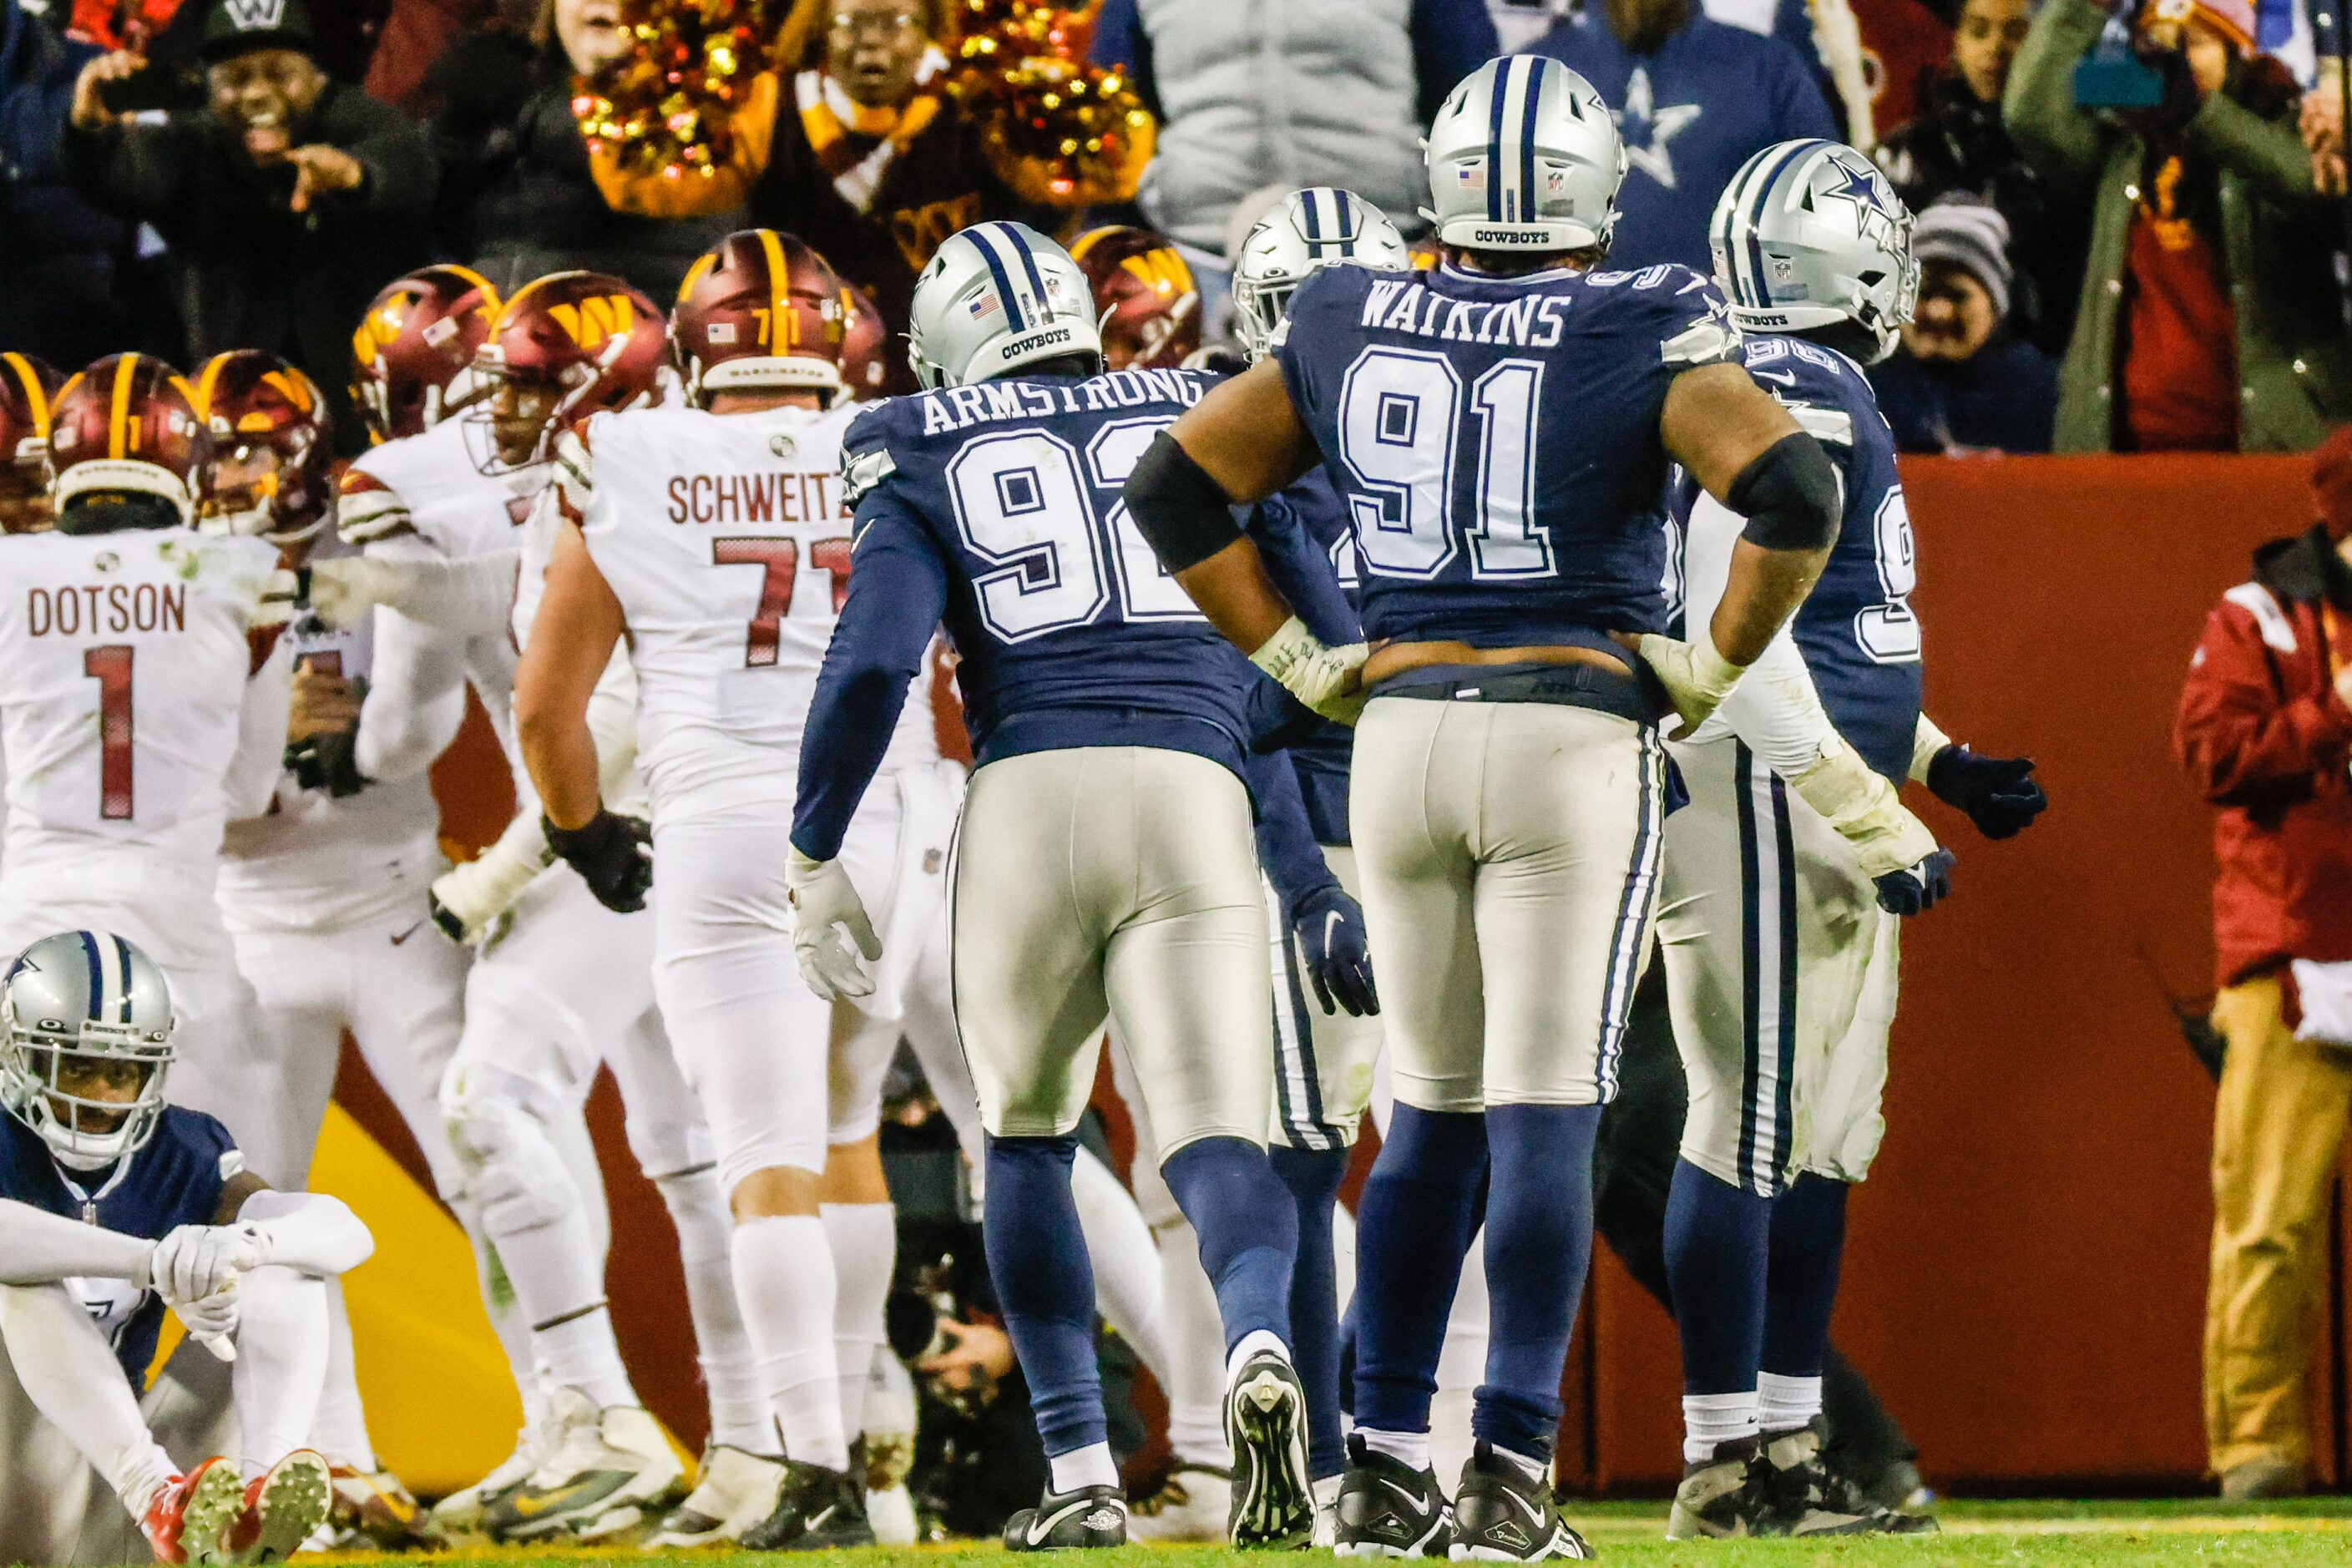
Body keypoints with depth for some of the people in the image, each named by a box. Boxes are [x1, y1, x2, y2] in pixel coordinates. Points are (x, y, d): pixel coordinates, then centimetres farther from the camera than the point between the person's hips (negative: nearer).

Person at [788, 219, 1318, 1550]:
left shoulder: (929, 460, 12)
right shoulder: (1207, 423, 18)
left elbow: (875, 659, 0)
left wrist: (816, 856, 6)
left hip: (1027, 794, 0)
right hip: (1196, 792, 0)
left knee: (1030, 1140, 19)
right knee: (1218, 1140, -3)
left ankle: (1083, 1473, 13)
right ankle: (1261, 1348, -37)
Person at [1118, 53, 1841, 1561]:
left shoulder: (1349, 328, 7)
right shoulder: (1639, 338, -5)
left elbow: (1174, 487, 13)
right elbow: (1795, 489, -18)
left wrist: (1298, 662, 13)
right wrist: (1719, 660, -5)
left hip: (1400, 735, 4)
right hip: (1574, 739, -4)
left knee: (1435, 1111, 15)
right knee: (1545, 1113, -3)